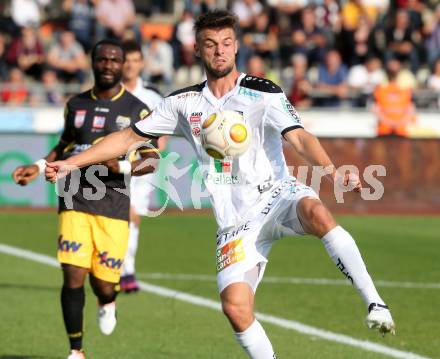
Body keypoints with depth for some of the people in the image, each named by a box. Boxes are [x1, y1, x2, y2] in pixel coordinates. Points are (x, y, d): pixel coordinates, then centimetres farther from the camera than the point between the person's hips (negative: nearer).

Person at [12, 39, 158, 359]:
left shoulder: (137, 110, 1)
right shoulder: (76, 104, 11)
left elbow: (151, 161, 0)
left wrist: (121, 167, -18)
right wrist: (39, 167, 10)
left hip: (113, 204, -2)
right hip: (75, 202, 2)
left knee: (103, 282, -3)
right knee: (73, 276, -10)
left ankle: (107, 302, 37)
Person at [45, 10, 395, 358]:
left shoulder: (263, 93, -2)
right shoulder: (184, 102, 11)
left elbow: (298, 137, -16)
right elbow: (130, 136, 20)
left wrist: (332, 169, -35)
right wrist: (70, 163, 15)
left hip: (276, 195, -3)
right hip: (236, 222, 3)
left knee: (315, 211, -38)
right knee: (235, 304, -18)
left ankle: (375, 303, -38)